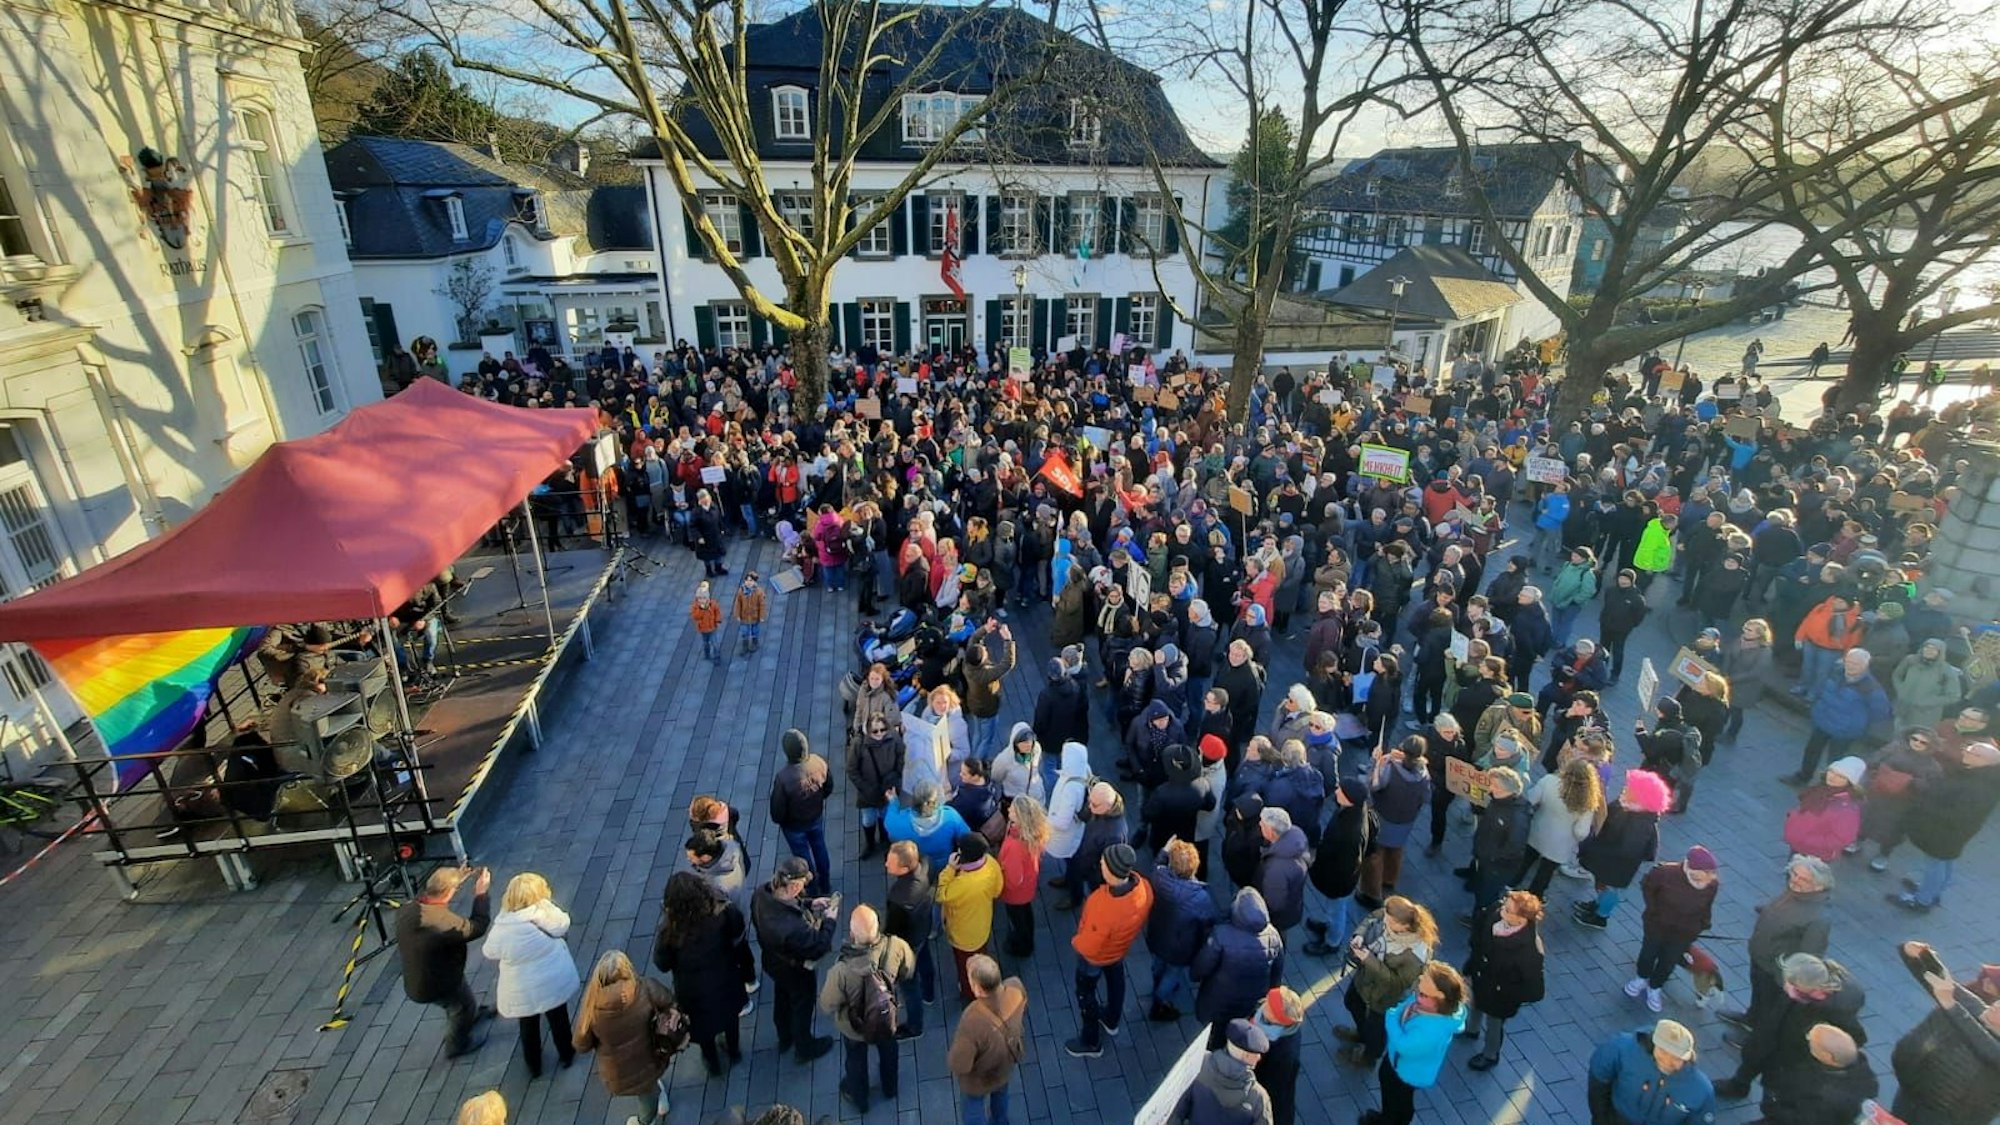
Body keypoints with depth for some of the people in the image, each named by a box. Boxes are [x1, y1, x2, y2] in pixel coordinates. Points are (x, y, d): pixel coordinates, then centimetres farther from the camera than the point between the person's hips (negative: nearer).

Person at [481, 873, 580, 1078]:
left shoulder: (501, 928, -20)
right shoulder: (545, 914, -25)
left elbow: (489, 953, -2)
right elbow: (563, 925, -7)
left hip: (524, 991, 0)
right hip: (554, 981, 0)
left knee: (528, 1026, 25)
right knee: (559, 1019, 24)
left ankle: (533, 1067, 42)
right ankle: (566, 1055, 42)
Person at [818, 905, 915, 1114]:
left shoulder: (842, 970, -43)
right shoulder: (897, 946, -35)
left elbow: (827, 1006, -23)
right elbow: (909, 972, -12)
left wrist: (832, 980, -5)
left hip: (854, 1026, -2)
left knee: (856, 1061, 31)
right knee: (888, 1051, 34)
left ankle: (859, 1099, 59)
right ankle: (890, 1088, 62)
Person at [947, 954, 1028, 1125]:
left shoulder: (973, 1021, -47)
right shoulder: (1016, 987, -33)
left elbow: (959, 1066, -30)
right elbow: (1023, 1012, -6)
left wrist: (950, 1058, -9)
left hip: (980, 1079, -5)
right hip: (1007, 1062, 5)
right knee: (1000, 1094, 37)